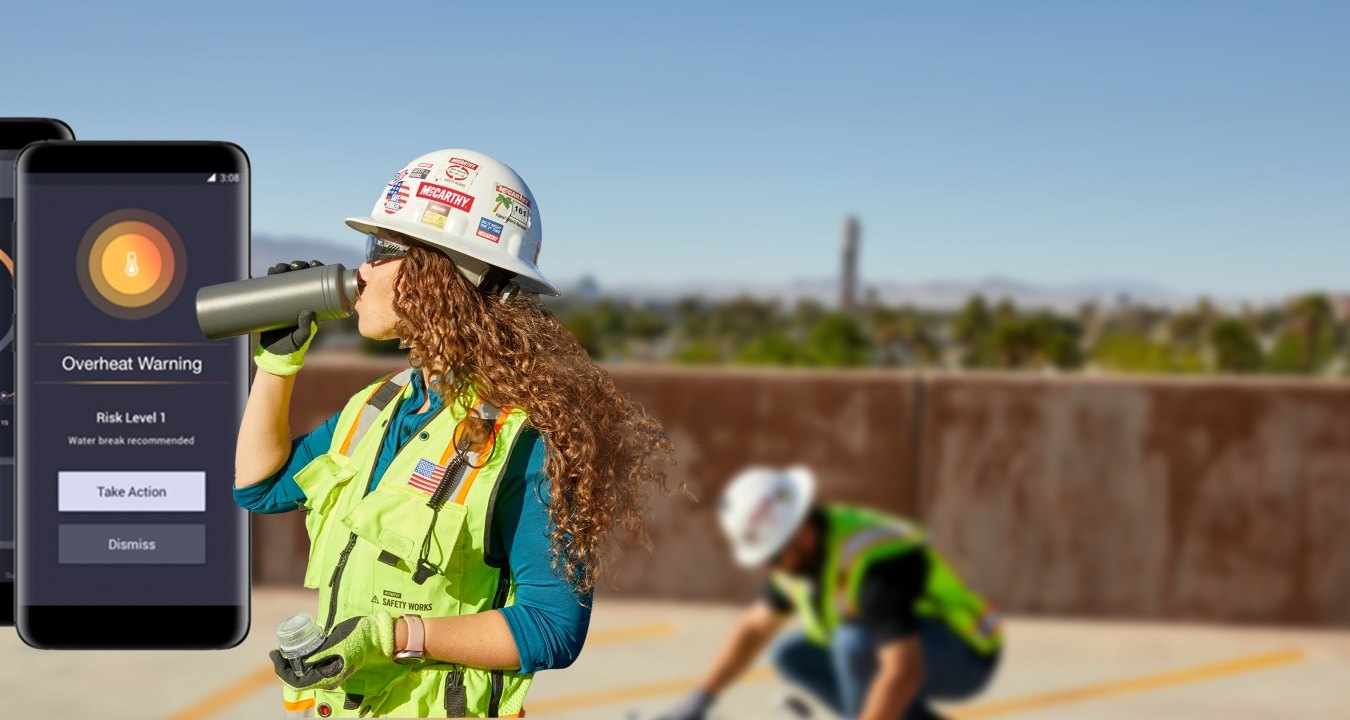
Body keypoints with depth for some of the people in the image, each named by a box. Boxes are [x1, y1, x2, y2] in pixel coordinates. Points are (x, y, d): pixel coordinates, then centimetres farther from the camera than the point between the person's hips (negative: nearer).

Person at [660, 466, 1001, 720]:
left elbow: (904, 671, -40)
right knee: (790, 655, 3)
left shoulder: (869, 562, -32)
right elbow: (754, 627, 11)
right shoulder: (803, 550, -3)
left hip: (965, 654, -9)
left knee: (853, 639, -32)